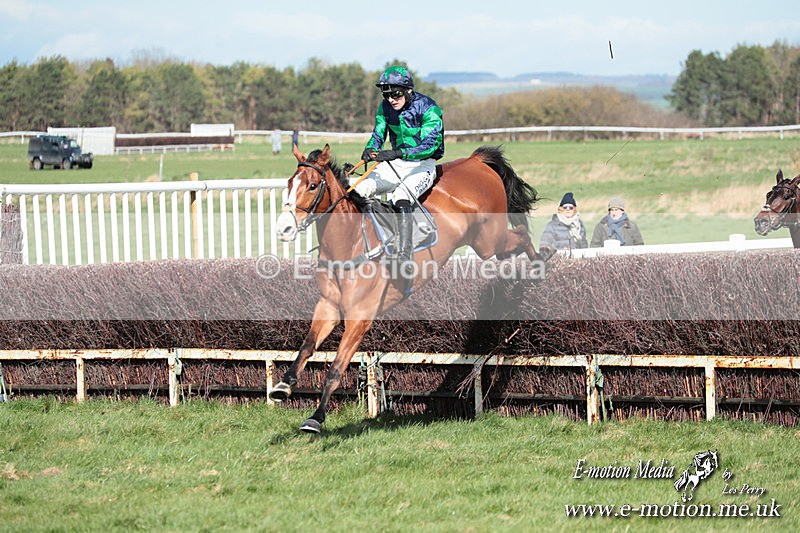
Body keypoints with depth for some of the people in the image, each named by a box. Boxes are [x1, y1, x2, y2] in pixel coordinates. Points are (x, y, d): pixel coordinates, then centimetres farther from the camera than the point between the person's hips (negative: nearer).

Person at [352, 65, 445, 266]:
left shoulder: (428, 109, -19)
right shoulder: (386, 107, 0)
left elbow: (430, 145, -27)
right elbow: (378, 134, 5)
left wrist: (397, 153, -40)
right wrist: (370, 149, -21)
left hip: (422, 166, -7)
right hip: (396, 165, 7)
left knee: (401, 199, -34)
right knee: (359, 189, -13)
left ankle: (404, 256, -39)